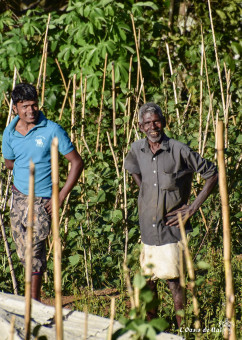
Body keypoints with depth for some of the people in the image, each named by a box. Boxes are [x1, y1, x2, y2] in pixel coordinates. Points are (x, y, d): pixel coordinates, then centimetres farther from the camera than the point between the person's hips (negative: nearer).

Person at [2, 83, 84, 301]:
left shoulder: (52, 131, -11)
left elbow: (77, 162, -8)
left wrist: (61, 196, -11)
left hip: (42, 200, -5)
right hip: (18, 197, 5)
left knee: (35, 248, -12)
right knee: (23, 253, 10)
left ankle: (35, 301, -4)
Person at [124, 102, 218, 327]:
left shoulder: (179, 151, -11)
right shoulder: (137, 150, 4)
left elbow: (212, 174, -5)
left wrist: (193, 208, -8)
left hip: (171, 227, -5)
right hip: (147, 226, 5)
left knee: (174, 282, -8)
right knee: (148, 283, 13)